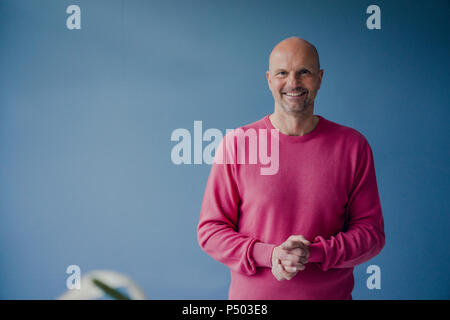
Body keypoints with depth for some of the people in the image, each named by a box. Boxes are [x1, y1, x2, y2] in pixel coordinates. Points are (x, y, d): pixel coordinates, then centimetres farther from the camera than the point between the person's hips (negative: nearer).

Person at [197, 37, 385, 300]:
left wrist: (313, 253, -19)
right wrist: (270, 254, -19)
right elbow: (210, 230, -5)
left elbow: (371, 231, -3)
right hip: (251, 295, 0)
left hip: (331, 293, 1)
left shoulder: (353, 145, -4)